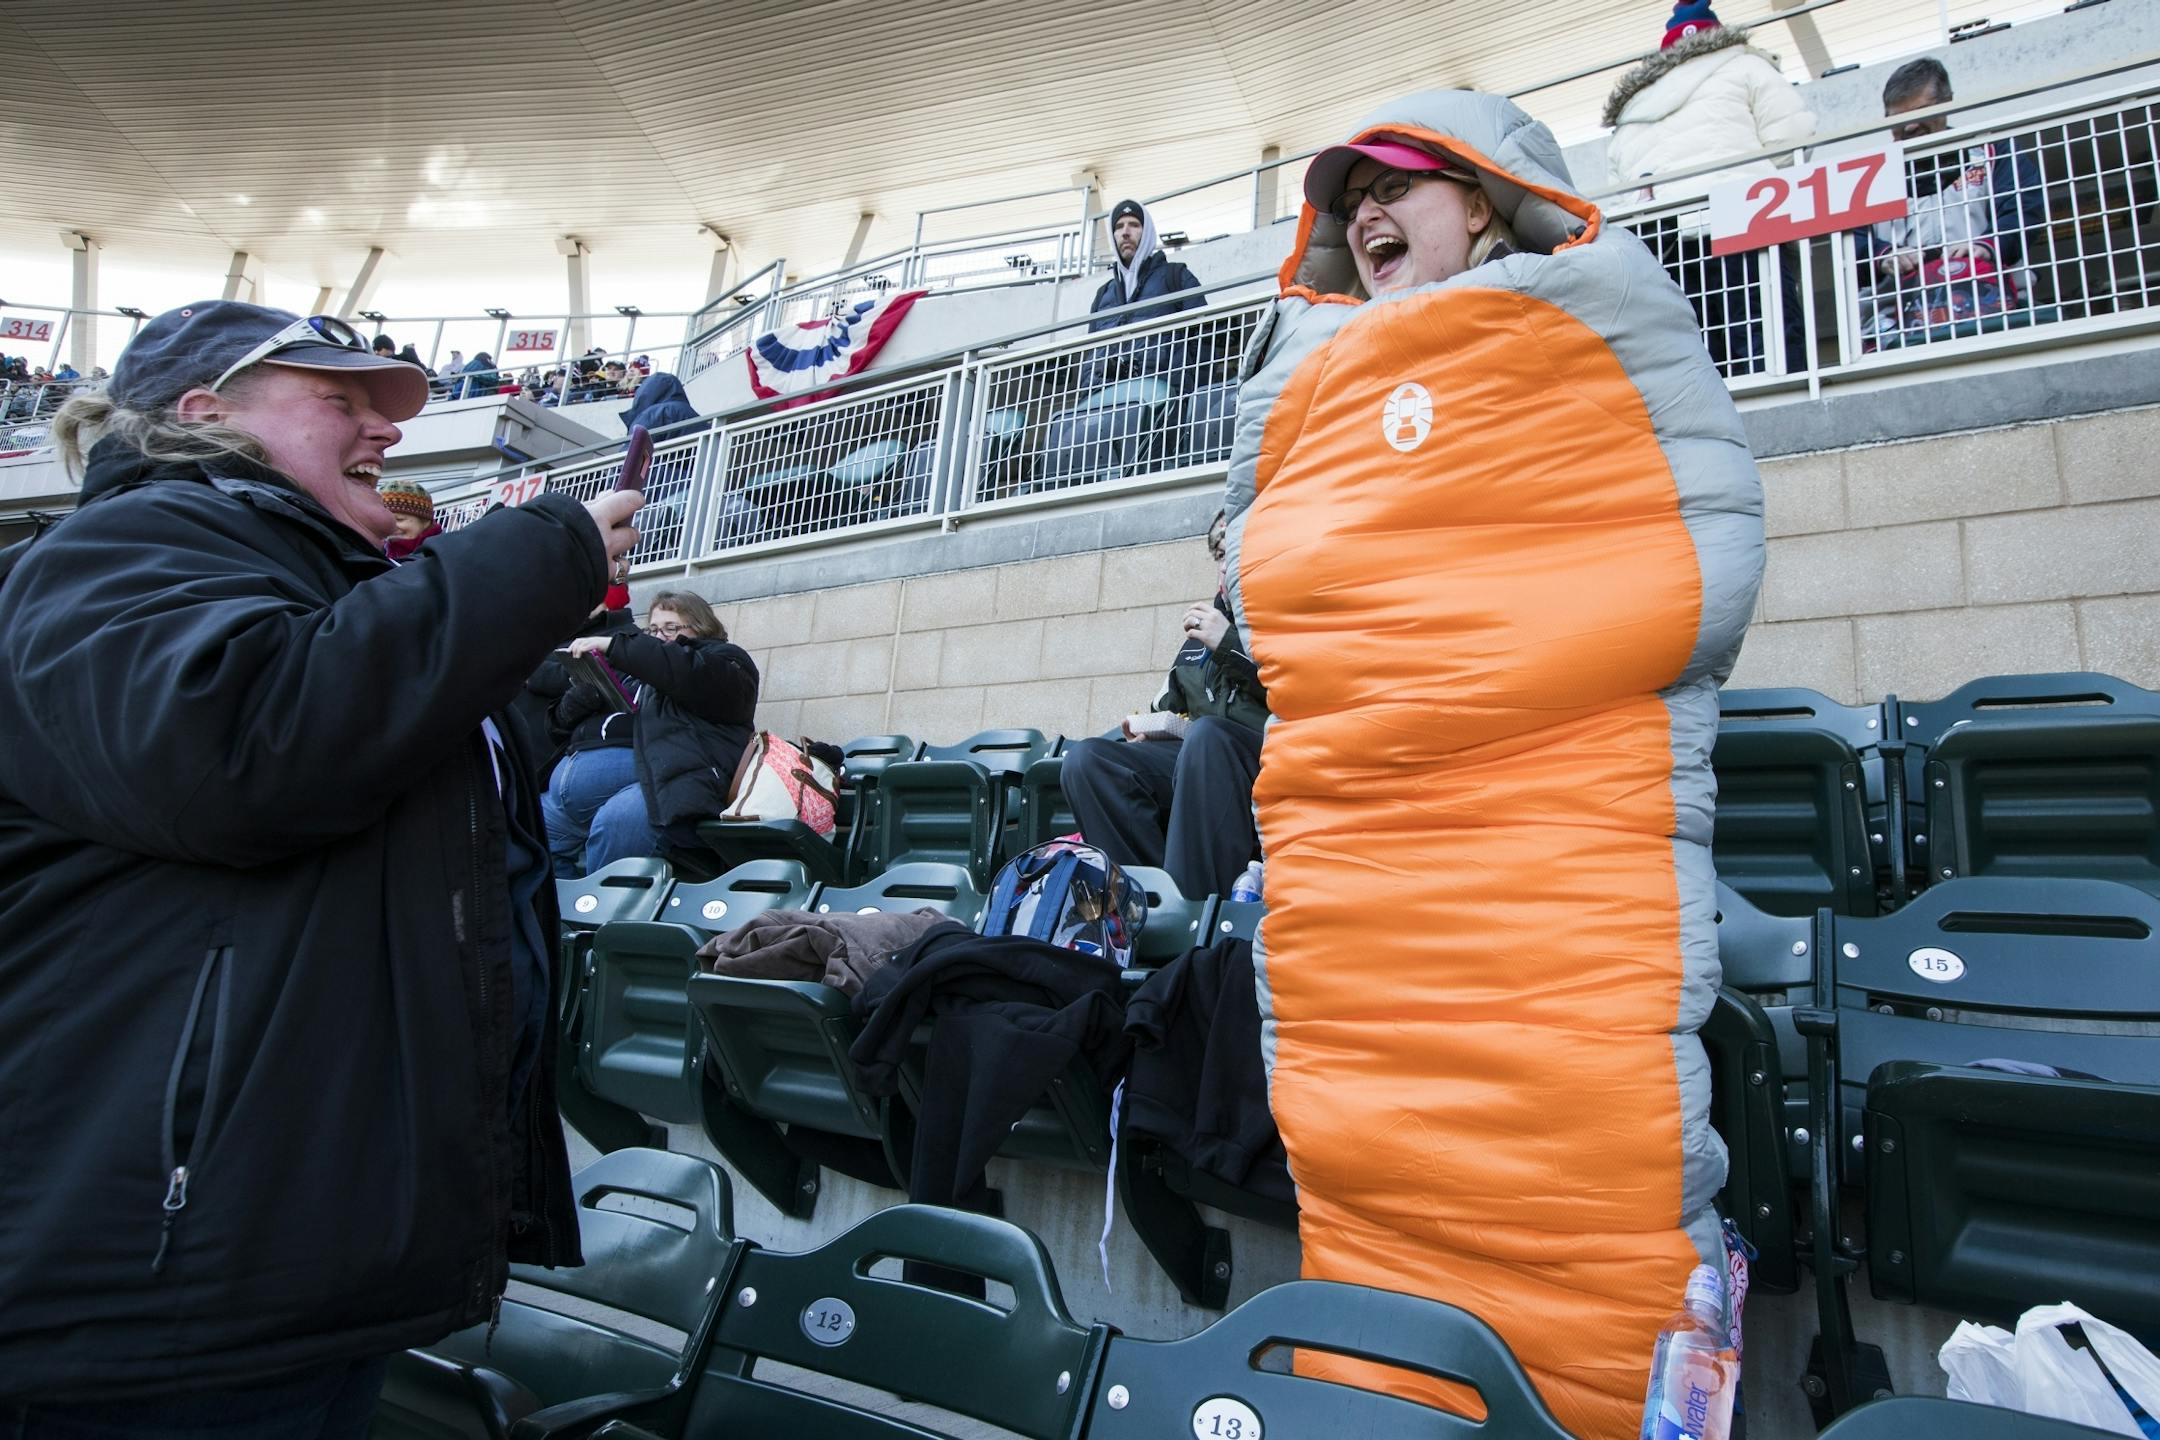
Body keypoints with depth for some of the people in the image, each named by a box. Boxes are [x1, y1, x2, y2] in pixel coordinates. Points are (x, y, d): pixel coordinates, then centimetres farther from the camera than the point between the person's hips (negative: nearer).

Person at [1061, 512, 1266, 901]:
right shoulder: (1203, 628, 27)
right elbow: (1169, 708, 29)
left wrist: (1231, 647, -8)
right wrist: (1153, 725, 5)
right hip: (1196, 756, 6)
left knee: (1206, 734, -38)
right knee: (1087, 759, -18)